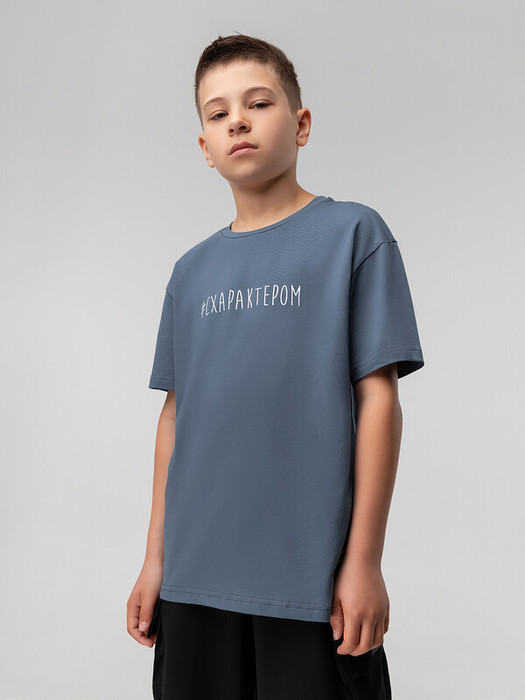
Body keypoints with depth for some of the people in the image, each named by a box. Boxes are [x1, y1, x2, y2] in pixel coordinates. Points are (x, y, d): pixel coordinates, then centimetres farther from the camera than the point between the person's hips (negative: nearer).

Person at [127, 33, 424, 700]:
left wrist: (364, 559, -8)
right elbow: (175, 413, 12)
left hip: (310, 578, -4)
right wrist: (156, 557, 11)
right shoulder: (191, 270, 12)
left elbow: (377, 399, -6)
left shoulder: (353, 233, -2)